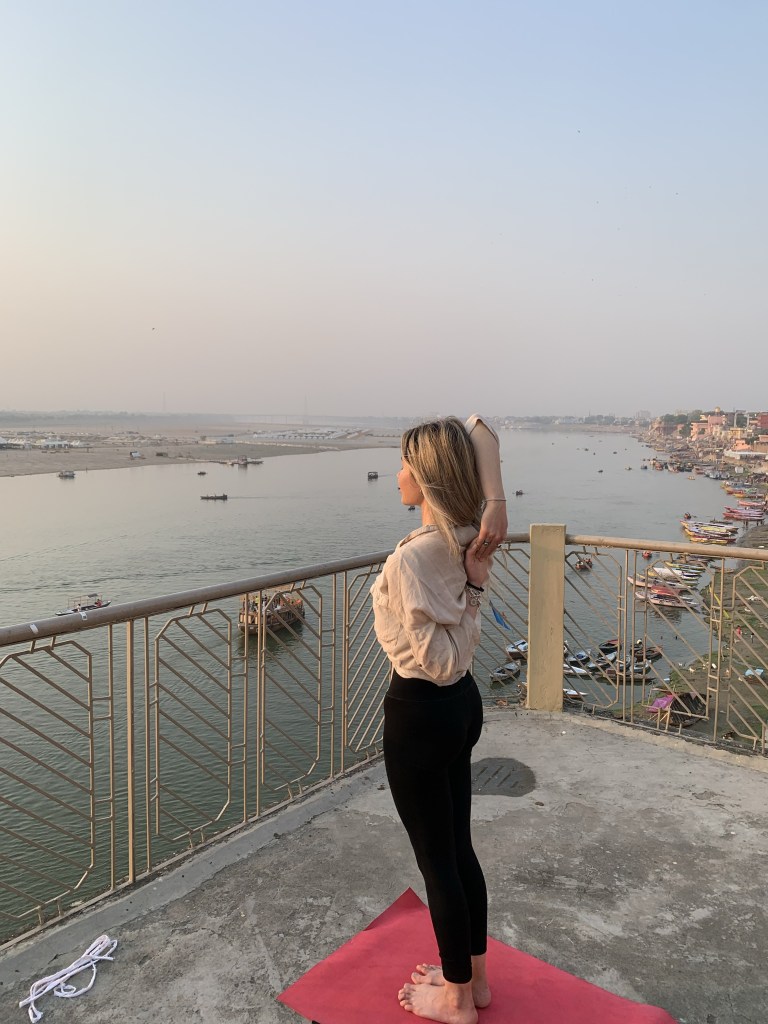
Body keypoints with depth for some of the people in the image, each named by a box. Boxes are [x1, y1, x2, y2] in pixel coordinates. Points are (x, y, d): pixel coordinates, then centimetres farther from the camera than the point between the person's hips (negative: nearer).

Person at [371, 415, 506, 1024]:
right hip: (464, 703, 8)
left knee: (436, 860, 12)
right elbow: (480, 430, 0)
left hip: (420, 712, -8)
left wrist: (471, 585, -19)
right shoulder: (470, 537, -3)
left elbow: (441, 662, -23)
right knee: (459, 848, 23)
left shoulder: (411, 559, -27)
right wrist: (497, 502, -10)